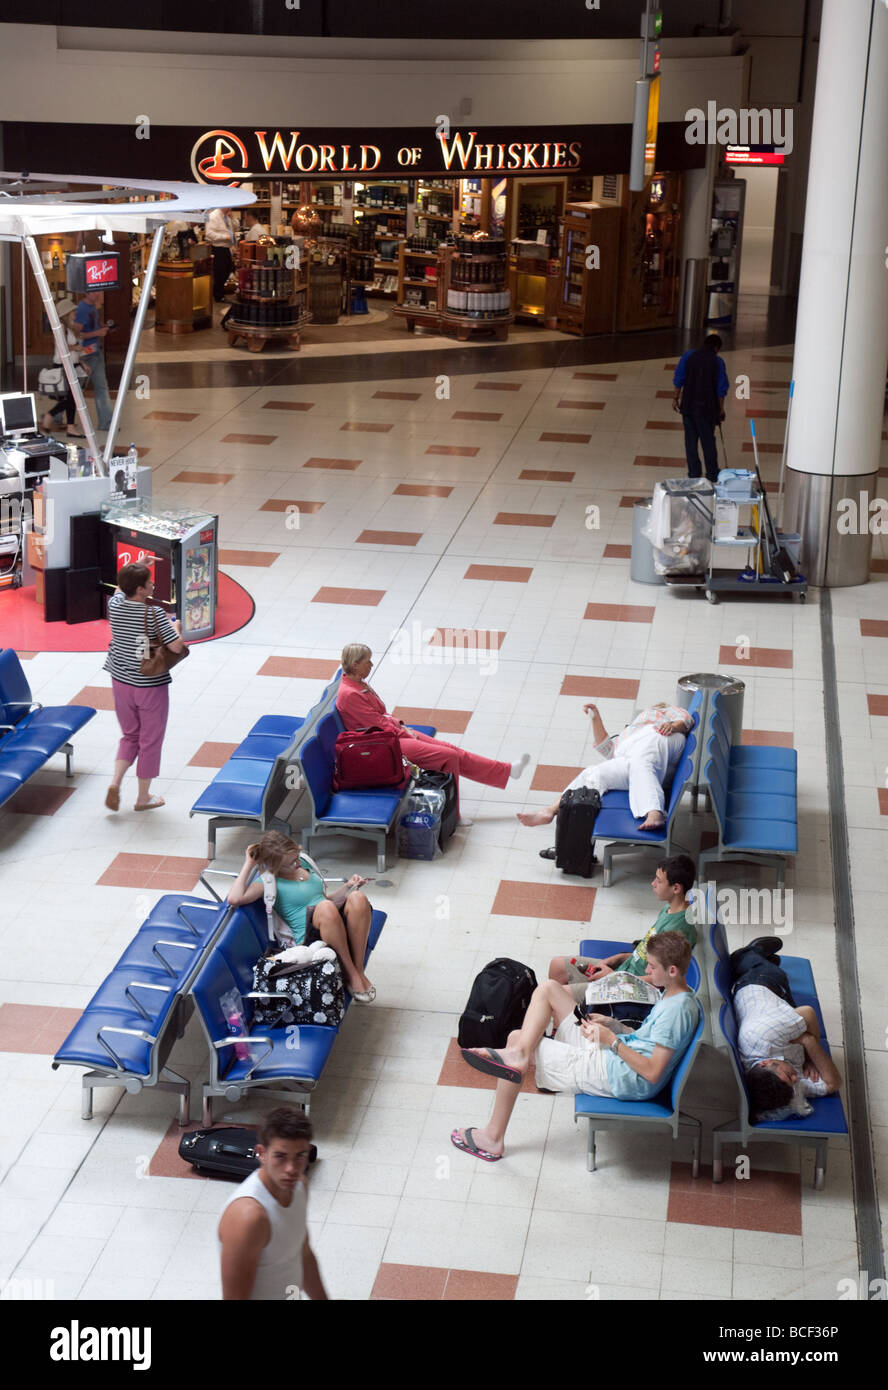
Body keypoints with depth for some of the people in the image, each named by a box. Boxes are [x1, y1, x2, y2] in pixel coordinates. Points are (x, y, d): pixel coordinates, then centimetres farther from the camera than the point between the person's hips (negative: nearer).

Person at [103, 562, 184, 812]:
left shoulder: (115, 605, -5)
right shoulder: (154, 613, -22)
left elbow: (120, 589, 19)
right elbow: (176, 646, -21)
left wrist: (137, 568, 22)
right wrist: (176, 627, -3)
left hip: (121, 682, 5)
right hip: (150, 687, -5)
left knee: (130, 736, 23)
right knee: (150, 740, 11)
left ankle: (115, 782, 5)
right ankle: (143, 797, 21)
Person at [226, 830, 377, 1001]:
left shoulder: (304, 864, 20)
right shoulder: (268, 882, 0)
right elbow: (235, 899, -19)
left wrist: (348, 887, 12)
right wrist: (248, 865, -6)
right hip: (309, 939, -6)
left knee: (357, 898, -27)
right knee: (326, 907, -39)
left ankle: (359, 971, -21)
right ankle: (350, 975, -26)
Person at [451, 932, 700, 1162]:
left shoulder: (677, 1011, -22)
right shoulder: (677, 994, 8)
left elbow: (653, 1073, -24)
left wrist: (612, 1041, -20)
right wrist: (613, 1024, 5)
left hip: (617, 1078, -10)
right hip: (610, 1054, 10)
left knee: (516, 1038, -2)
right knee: (548, 988, 6)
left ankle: (493, 1137, 2)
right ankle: (518, 1054, -17)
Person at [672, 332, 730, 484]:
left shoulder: (688, 356, -1)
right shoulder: (718, 362, -5)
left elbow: (678, 380, 1)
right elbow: (721, 389, -3)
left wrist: (676, 399, 11)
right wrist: (721, 409, 7)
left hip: (688, 406, 1)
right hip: (707, 408, -1)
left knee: (690, 441, 10)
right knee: (708, 441, 10)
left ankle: (694, 474, 13)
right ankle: (712, 475, 18)